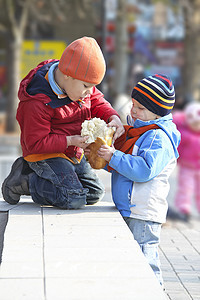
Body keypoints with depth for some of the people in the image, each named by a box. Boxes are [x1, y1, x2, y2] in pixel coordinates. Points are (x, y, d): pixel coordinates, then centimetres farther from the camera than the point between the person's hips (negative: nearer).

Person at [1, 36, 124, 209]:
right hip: (44, 154, -9)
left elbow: (97, 102, 9)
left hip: (72, 153, 9)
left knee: (95, 193, 14)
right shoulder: (37, 103, -28)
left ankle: (35, 173, 14)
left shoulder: (80, 81, -6)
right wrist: (72, 141, -29)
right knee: (74, 199, -25)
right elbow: (35, 143, -23)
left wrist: (113, 117, -12)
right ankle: (24, 181, -5)